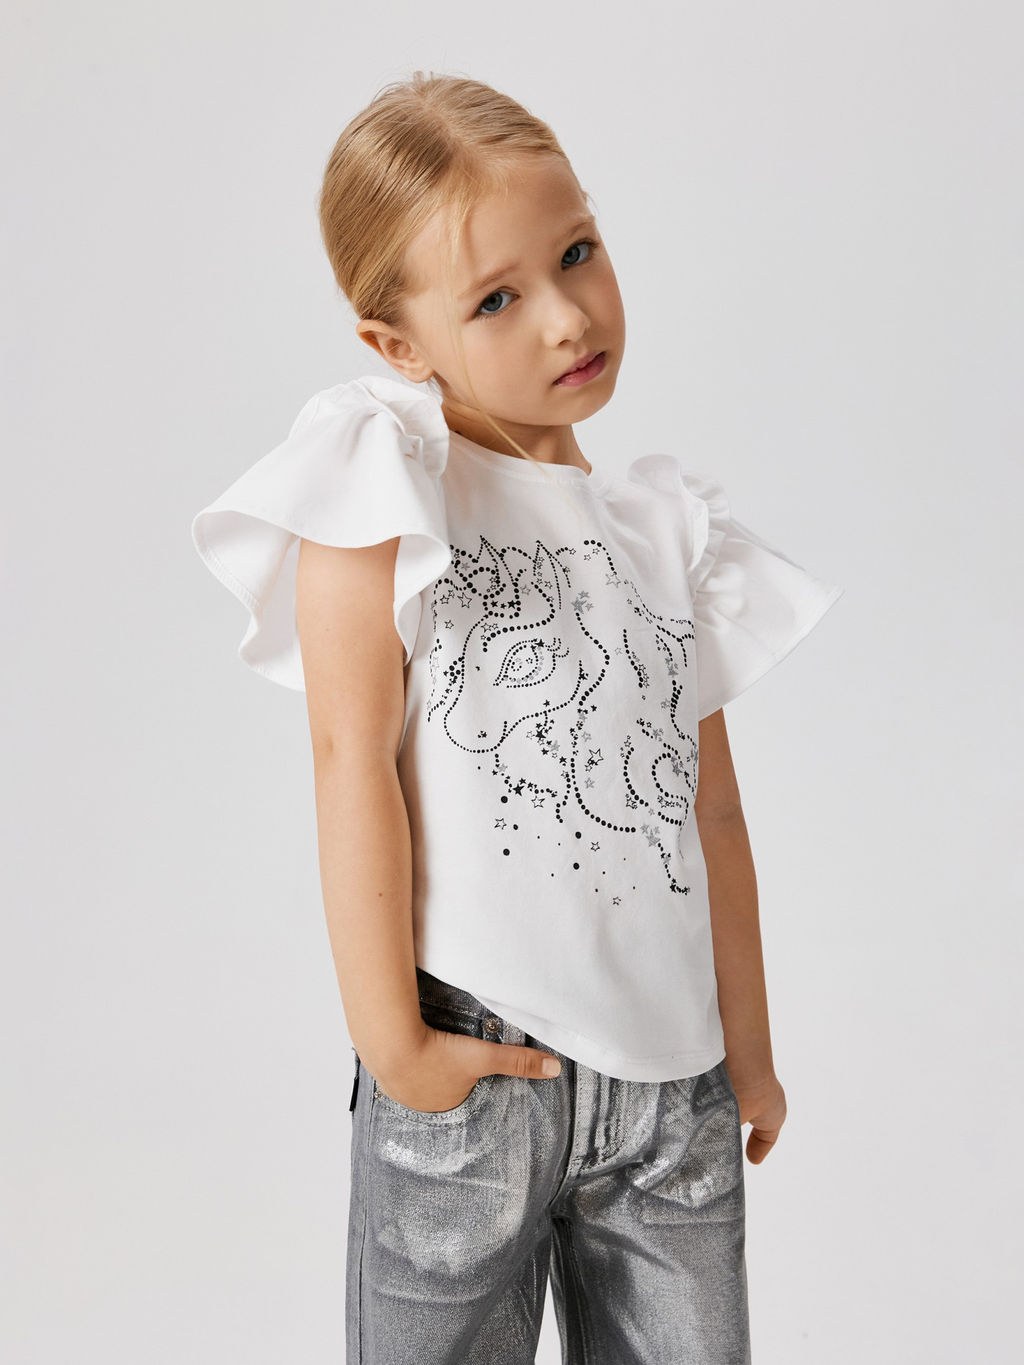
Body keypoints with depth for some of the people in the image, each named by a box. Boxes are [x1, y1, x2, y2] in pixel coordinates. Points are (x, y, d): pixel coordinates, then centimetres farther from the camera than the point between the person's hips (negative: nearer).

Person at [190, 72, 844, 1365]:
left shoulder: (663, 527, 10)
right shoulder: (385, 488, -5)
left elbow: (711, 806, 12)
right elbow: (353, 760, -11)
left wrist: (748, 1051, 15)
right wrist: (389, 1040, -14)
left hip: (670, 1078, 5)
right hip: (470, 1062, -4)